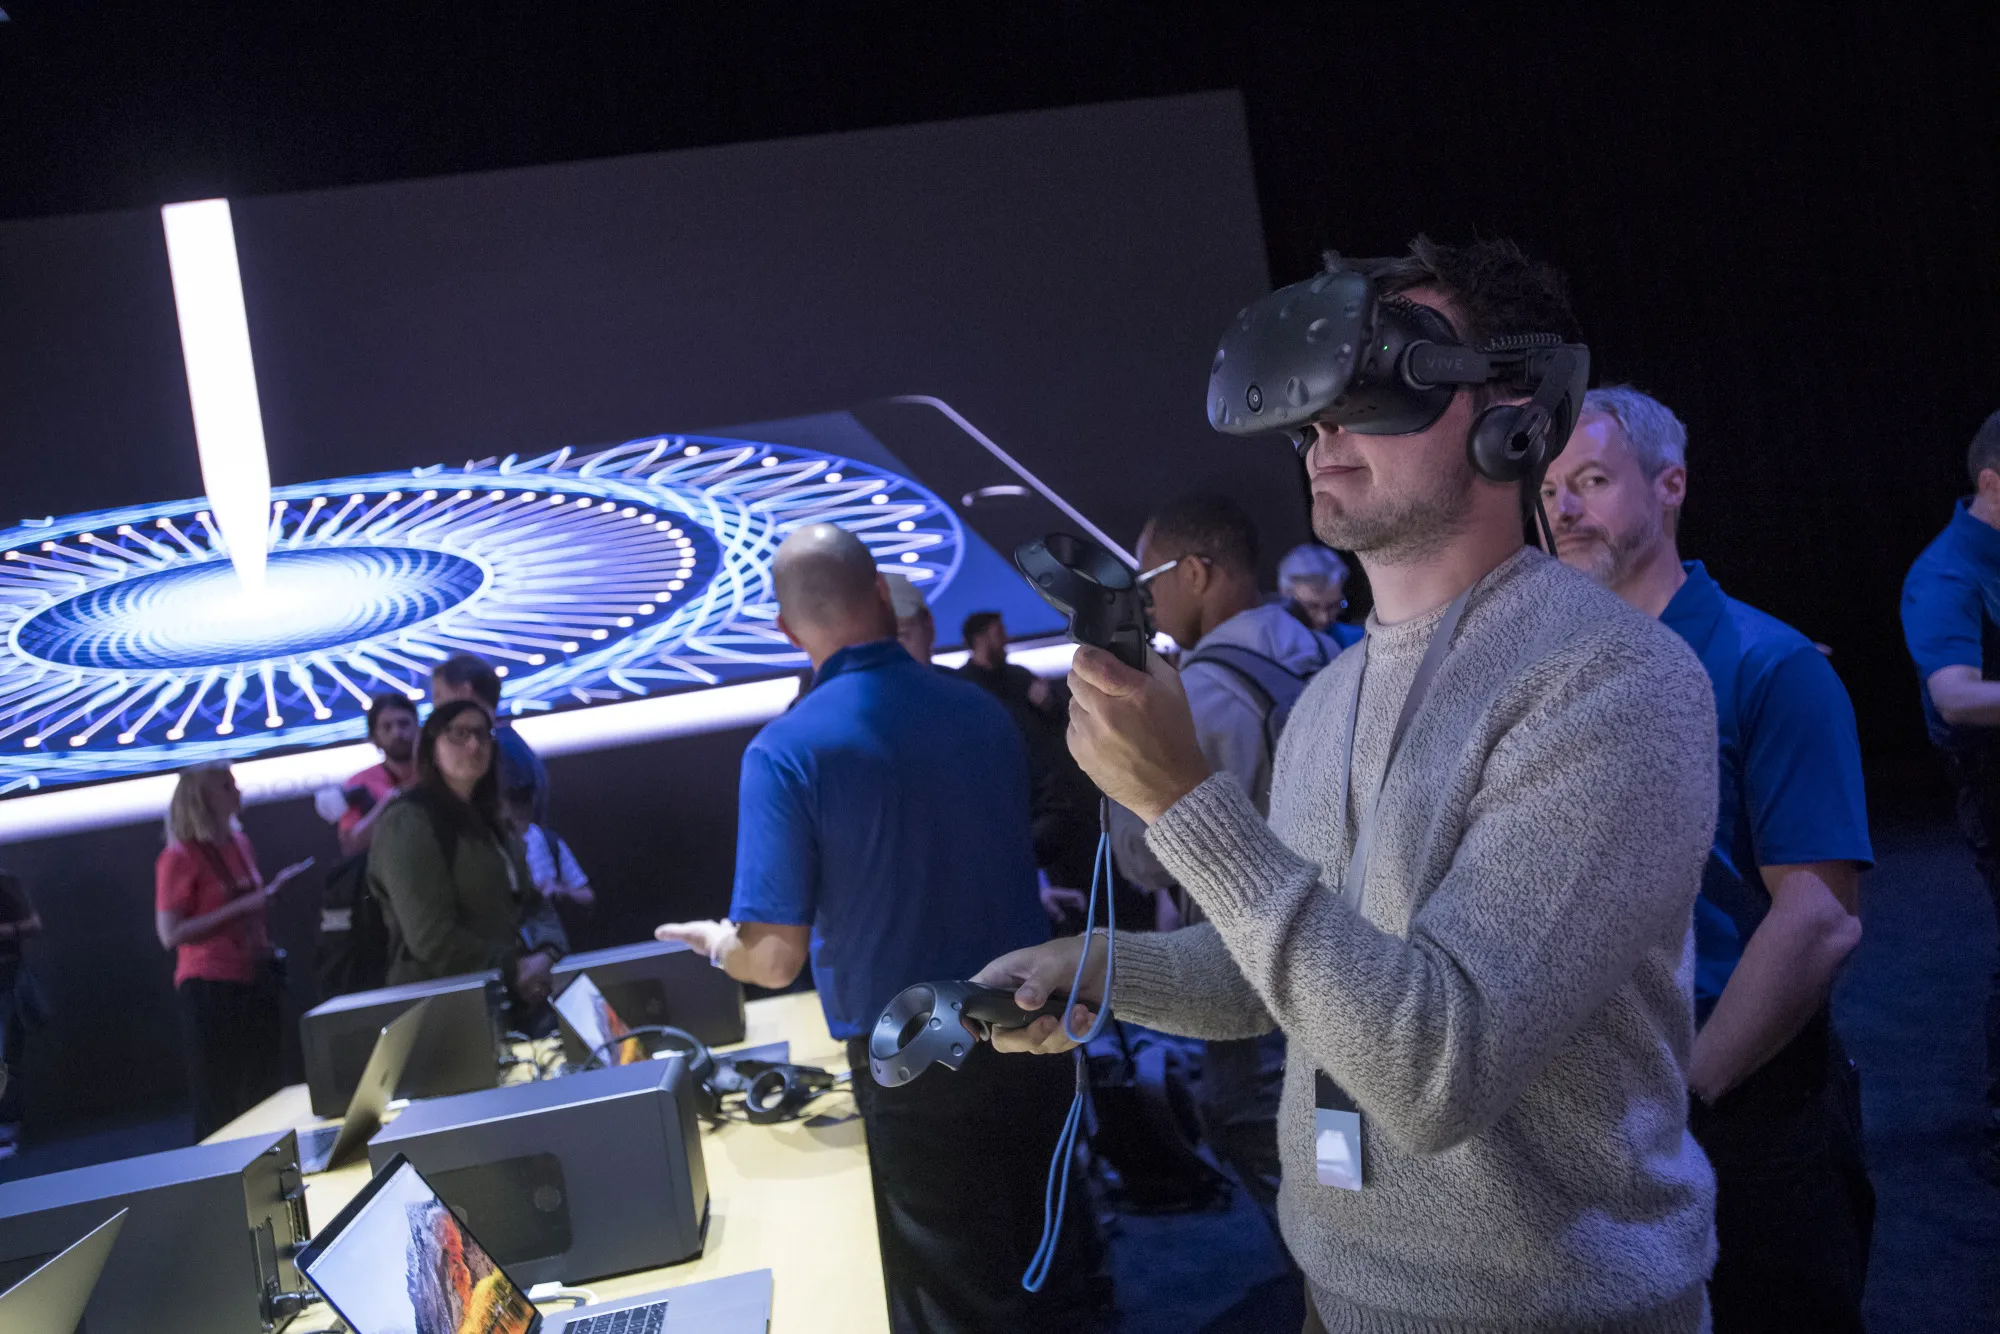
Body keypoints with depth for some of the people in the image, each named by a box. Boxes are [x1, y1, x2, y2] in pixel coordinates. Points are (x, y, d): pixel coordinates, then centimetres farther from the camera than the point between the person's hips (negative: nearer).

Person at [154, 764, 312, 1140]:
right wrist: (241, 907, -21)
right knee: (218, 1102, 1)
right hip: (210, 988, -7)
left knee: (263, 1092, 12)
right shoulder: (179, 857, -10)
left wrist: (274, 887, 8)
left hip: (256, 979, 7)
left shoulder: (240, 842, 10)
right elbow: (170, 934, -18)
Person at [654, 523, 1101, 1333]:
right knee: (1053, 1267, 22)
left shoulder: (785, 752, -16)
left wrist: (715, 941, 5)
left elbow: (775, 959, -17)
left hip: (913, 1065, -4)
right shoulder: (983, 712, -2)